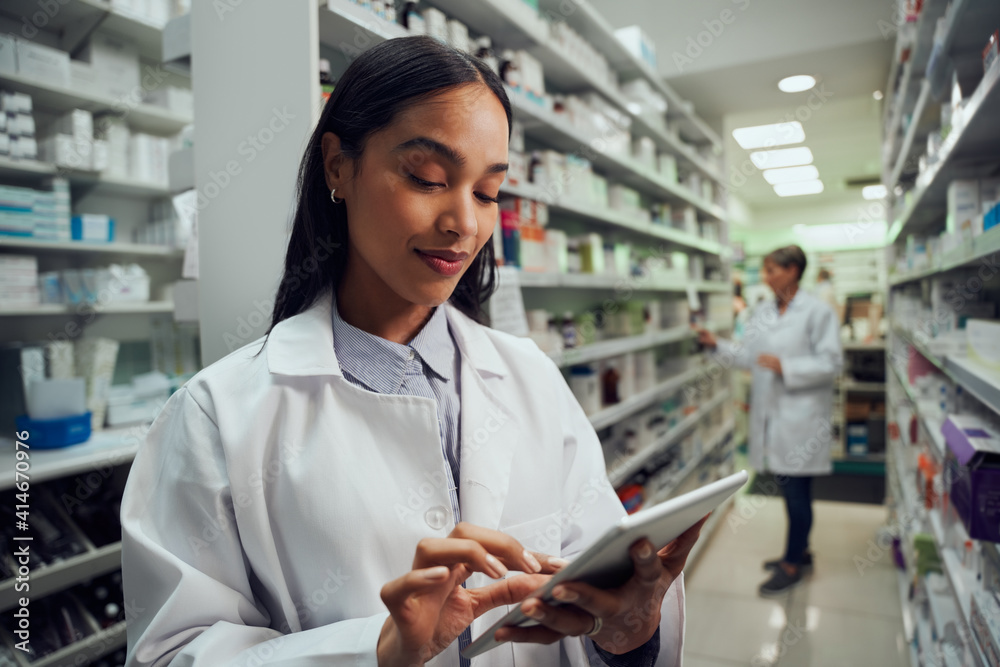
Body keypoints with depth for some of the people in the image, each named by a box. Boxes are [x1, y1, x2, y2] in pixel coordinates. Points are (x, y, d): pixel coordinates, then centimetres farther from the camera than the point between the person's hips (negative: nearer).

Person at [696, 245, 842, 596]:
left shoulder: (818, 311, -10)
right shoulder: (762, 311, 10)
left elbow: (831, 363, -13)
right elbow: (747, 354, 12)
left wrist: (785, 367, -21)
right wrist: (717, 345, -1)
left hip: (802, 414, -6)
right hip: (771, 411, 7)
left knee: (796, 490, 1)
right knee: (789, 488, 17)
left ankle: (792, 564, 16)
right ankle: (800, 550, 35)